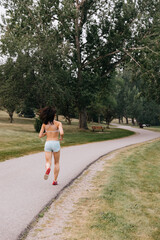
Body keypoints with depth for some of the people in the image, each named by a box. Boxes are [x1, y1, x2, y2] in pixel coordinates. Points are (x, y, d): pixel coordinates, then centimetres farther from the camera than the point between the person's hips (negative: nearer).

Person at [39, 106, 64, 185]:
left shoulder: (44, 124, 4)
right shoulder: (58, 123, -6)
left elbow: (40, 135, 4)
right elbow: (61, 133, -21)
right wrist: (62, 137, 2)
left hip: (47, 144, 1)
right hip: (55, 144, -1)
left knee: (48, 163, 0)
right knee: (56, 163, 17)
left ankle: (48, 169, -37)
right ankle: (55, 180, 15)